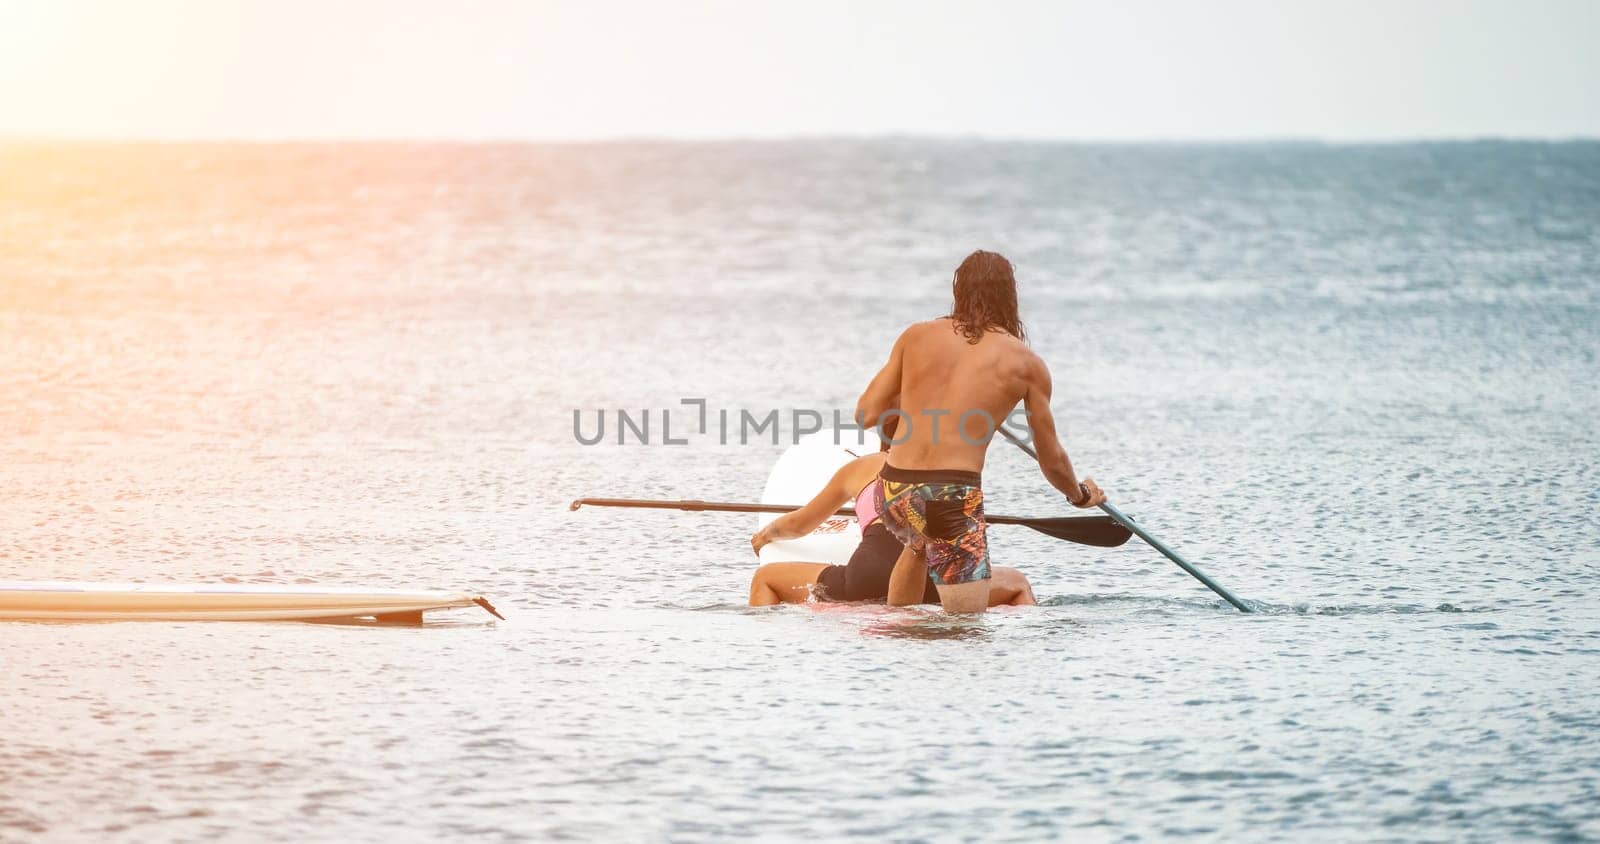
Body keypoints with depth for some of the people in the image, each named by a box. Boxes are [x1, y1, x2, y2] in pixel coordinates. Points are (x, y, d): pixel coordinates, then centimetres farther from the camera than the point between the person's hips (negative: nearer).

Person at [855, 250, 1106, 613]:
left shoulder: (916, 336, 8)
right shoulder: (1026, 364, 3)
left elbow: (866, 415, 8)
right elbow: (1052, 461, 11)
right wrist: (1080, 495, 33)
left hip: (892, 494, 5)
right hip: (952, 498, -5)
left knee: (920, 544, 38)